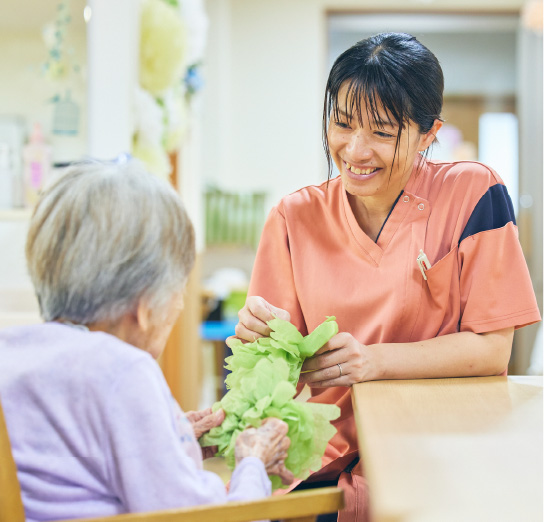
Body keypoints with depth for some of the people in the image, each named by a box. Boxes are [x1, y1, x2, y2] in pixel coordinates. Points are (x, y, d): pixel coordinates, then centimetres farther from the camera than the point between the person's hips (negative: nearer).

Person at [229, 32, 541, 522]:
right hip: (330, 454, 3)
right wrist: (268, 339, -20)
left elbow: (492, 349, -6)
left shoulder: (472, 193, -5)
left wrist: (373, 360, -18)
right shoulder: (295, 218, 3)